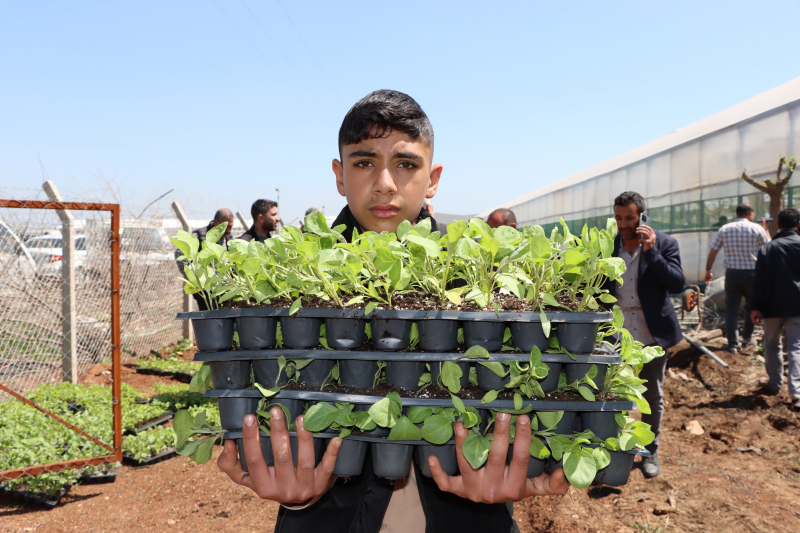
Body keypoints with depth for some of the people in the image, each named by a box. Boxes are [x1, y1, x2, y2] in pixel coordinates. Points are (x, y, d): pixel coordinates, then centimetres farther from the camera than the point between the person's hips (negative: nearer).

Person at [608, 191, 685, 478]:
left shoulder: (664, 243, -5)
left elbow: (677, 284, -16)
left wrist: (651, 251, -23)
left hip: (652, 334, -1)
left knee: (653, 396, 12)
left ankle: (650, 451, 30)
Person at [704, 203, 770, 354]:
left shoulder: (724, 229, 4)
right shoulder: (757, 229, -4)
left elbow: (713, 251, 7)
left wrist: (708, 270, 16)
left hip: (731, 273, 1)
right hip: (752, 273, -1)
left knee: (731, 309, 3)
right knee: (751, 306, 19)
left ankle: (732, 344, 2)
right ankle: (747, 338, 26)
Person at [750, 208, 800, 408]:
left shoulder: (767, 248, -3)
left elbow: (760, 281, -6)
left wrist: (756, 306, -3)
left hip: (772, 305, 0)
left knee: (772, 344, 16)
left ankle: (774, 383, 27)